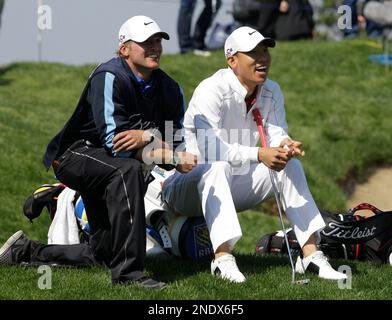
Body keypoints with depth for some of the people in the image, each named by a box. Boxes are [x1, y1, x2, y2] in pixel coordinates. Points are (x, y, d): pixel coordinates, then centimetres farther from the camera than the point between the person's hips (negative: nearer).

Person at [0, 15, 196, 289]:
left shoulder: (170, 89, 0)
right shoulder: (109, 77, -21)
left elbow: (177, 145, 0)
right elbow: (114, 143, -29)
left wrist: (145, 137, -22)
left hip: (105, 168, 8)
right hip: (74, 154, -8)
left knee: (102, 254, 11)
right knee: (128, 170, -40)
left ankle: (25, 251, 33)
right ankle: (127, 271, -41)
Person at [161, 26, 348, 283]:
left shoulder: (272, 92, 3)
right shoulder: (212, 90, -21)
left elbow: (277, 135, -6)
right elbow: (209, 148, -32)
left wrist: (285, 146, -31)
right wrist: (259, 155, -43)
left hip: (233, 187, 7)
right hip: (188, 185, -7)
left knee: (291, 165, -8)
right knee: (217, 167, -37)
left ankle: (311, 254, -13)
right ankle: (222, 258, -46)